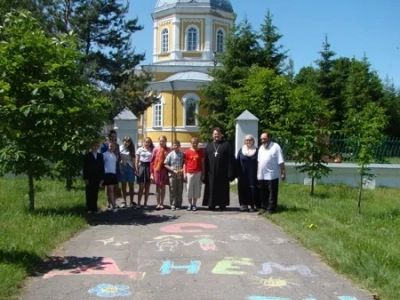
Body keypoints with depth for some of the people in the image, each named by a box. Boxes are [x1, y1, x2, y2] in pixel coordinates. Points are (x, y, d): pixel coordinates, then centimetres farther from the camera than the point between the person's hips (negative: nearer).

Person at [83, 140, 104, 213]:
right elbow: (85, 168, -3)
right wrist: (85, 178, -10)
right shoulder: (87, 156, 1)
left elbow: (102, 167, 8)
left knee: (95, 194, 5)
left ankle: (94, 209, 9)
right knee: (89, 194, 2)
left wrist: (102, 178, 1)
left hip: (97, 178, 3)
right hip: (89, 178, -3)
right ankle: (89, 209, 7)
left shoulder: (100, 156, 10)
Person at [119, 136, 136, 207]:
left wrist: (135, 169, 1)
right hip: (122, 168, -2)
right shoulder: (120, 148, -1)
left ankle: (131, 201, 9)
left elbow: (133, 160, 7)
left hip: (130, 167, 2)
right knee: (123, 186, 6)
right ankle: (124, 201, 11)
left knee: (131, 185, 4)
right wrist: (119, 169, -13)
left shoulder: (131, 149, 8)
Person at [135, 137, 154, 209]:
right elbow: (137, 161, 4)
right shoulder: (139, 149, 5)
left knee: (147, 188, 6)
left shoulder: (152, 150, 7)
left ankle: (145, 204, 13)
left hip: (149, 168, 2)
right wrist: (137, 170, -3)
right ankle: (138, 203, 4)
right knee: (141, 187, -3)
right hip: (142, 167, -2)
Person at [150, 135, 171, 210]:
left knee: (163, 187, 7)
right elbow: (152, 161, 0)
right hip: (157, 170, 0)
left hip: (164, 171, 0)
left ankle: (162, 204, 15)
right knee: (157, 187, 5)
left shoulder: (168, 150, 0)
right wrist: (151, 172, -3)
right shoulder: (155, 149, 0)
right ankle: (158, 204, 10)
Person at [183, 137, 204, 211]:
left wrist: (202, 173, 3)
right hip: (189, 173, -1)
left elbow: (202, 163, 6)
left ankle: (194, 204, 15)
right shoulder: (187, 152, -1)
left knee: (196, 189, 5)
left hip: (198, 173, 1)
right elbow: (185, 163, 2)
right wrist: (184, 173, -3)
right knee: (189, 189, 5)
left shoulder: (201, 151, 3)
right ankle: (190, 204, 15)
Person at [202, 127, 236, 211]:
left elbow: (231, 159, -3)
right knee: (212, 189, 4)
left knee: (222, 189, 3)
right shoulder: (208, 146, 13)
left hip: (223, 173, -2)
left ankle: (222, 205, 11)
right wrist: (205, 174, 1)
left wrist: (230, 173, -11)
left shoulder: (226, 145, 3)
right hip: (211, 173, 2)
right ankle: (211, 204, 11)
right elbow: (205, 161, 8)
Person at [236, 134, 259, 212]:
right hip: (243, 175, 1)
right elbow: (237, 162, 5)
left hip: (253, 175, -1)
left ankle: (252, 205, 5)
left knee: (253, 190, -2)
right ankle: (244, 204, 11)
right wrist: (238, 174, -1)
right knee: (243, 189, 2)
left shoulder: (257, 151, 2)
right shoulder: (241, 150, 6)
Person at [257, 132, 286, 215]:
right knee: (263, 193, 13)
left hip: (272, 175, -6)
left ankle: (271, 208, 7)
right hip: (261, 175, 6)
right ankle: (264, 207, 23)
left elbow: (281, 162, -10)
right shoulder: (261, 148, 14)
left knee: (272, 193, 0)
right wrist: (258, 172, 14)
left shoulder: (275, 147, -8)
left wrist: (282, 173, -13)